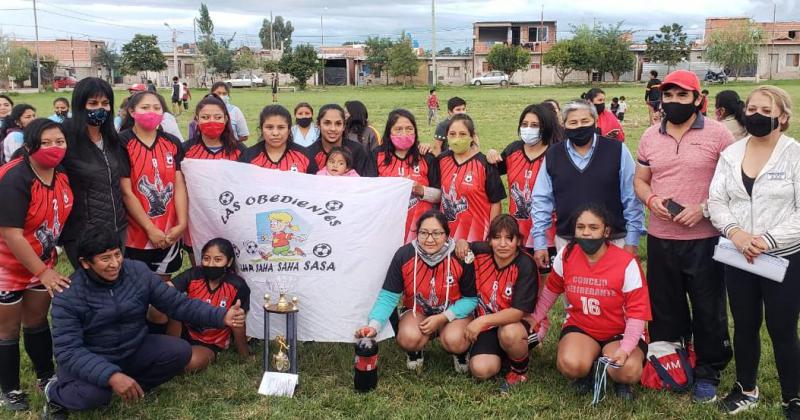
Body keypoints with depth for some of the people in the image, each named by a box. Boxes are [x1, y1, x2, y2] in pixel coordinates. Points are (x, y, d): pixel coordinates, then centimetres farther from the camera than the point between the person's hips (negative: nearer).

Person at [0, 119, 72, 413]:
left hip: (42, 262, 6)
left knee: (37, 321, 20)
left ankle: (46, 376, 35)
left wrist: (48, 265, 8)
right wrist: (43, 272, -26)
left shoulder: (62, 177, -6)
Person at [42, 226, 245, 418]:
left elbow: (178, 303, -7)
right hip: (88, 360, -4)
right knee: (94, 393, -35)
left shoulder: (138, 272, -10)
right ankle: (55, 393, 1)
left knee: (180, 351, -18)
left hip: (133, 351, 4)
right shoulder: (68, 295, -20)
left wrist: (221, 316, -22)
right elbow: (68, 351, -26)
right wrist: (111, 376, -42)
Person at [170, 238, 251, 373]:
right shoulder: (193, 275, -12)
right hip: (185, 332, 3)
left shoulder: (237, 286, -17)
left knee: (191, 362, -34)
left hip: (211, 343, -3)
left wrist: (244, 355, 0)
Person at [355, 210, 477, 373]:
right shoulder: (404, 255, -17)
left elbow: (471, 298, -9)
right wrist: (374, 325, -30)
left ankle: (460, 351, 7)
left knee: (454, 341, -33)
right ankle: (416, 350, 8)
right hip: (417, 311, 1)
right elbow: (388, 296, -15)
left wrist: (443, 318, -21)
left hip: (454, 312, -1)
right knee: (408, 338, -31)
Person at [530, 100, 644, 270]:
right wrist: (539, 243, 3)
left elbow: (632, 198, -1)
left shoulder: (617, 150, -3)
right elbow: (541, 201, 6)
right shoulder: (553, 155, 3)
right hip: (567, 243, 2)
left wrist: (631, 241, -2)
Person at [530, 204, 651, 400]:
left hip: (619, 332, -2)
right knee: (570, 365, -31)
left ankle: (619, 378, 7)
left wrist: (625, 349, -29)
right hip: (579, 327, 2)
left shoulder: (627, 263, -18)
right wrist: (536, 319, 13)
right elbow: (551, 290, 13)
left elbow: (637, 314, -16)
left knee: (629, 371, -32)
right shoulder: (566, 256, -8)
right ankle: (588, 369, 8)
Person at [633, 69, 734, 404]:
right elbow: (639, 180, 13)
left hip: (705, 239, -4)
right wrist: (651, 200, -8)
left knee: (708, 309, 7)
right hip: (660, 238, 4)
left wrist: (704, 208, -18)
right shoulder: (650, 137, 7)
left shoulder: (717, 134, -6)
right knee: (664, 307, 15)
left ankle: (708, 373, 23)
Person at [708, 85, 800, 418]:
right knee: (745, 326, 16)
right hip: (738, 256, 4)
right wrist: (735, 232, -16)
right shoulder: (731, 153, 4)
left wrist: (768, 239, -22)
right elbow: (716, 201, 1)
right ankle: (746, 389, 35)